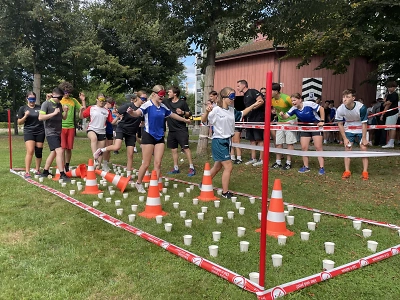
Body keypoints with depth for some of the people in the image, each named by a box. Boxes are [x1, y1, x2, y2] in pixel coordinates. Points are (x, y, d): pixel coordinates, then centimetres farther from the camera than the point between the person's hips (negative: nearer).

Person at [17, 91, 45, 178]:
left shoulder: (40, 107, 7)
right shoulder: (23, 108, 5)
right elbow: (19, 122, 6)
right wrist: (25, 116, -14)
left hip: (40, 132, 2)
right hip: (29, 132, -2)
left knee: (39, 152, 6)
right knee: (30, 151, -15)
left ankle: (37, 170, 21)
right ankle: (27, 172, -11)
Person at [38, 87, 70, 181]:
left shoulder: (59, 105, 13)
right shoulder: (46, 104, -9)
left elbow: (64, 118, 19)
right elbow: (40, 117, -17)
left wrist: (66, 111, -1)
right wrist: (54, 113, -23)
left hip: (58, 132, 9)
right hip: (50, 132, -8)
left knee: (54, 152, 14)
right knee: (59, 151, -18)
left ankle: (45, 172, 26)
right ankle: (62, 174, -18)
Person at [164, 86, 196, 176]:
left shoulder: (182, 102, -4)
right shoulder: (166, 102, 7)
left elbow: (189, 114, 0)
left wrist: (183, 112, -18)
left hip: (181, 129, -5)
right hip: (171, 130, 5)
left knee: (186, 148, -8)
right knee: (173, 149, 10)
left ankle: (191, 168, -5)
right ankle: (176, 168, 20)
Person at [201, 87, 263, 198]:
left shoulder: (232, 110, 6)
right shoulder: (216, 110, -16)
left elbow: (241, 114, 24)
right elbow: (203, 120, -18)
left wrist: (254, 105, 19)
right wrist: (207, 111, -38)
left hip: (227, 141, 8)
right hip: (219, 142, -8)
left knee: (218, 166, 18)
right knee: (228, 167, -6)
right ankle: (225, 192, 9)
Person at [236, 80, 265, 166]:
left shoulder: (253, 92, -7)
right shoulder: (244, 97, 19)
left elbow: (261, 101, -17)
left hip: (259, 118, -9)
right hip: (250, 119, 9)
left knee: (260, 139, -5)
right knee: (252, 139, 11)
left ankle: (261, 159, -1)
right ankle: (253, 158, 19)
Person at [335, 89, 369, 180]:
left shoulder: (361, 107, -31)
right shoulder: (340, 109, -25)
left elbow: (364, 123, -20)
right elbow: (340, 124, -10)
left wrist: (364, 138, -17)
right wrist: (345, 138, -9)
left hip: (361, 130, -2)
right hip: (349, 130, 2)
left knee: (363, 148, -6)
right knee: (347, 148, -3)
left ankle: (365, 172, 1)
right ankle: (347, 171, 5)